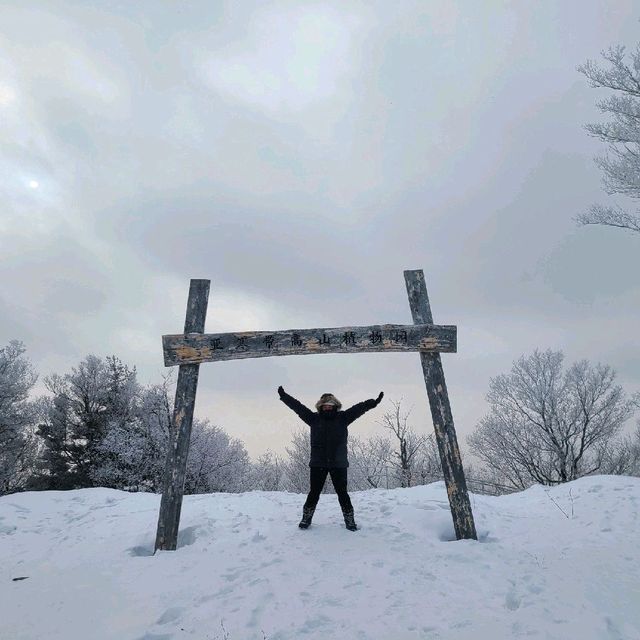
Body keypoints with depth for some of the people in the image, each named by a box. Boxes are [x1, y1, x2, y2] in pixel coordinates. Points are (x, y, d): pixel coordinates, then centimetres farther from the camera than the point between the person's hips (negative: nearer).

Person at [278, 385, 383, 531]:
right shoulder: (314, 418, 3)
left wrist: (373, 403, -17)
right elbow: (297, 406, 2)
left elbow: (359, 408, -6)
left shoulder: (342, 418, 2)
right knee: (314, 492, 7)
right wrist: (284, 396, -1)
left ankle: (350, 520, 22)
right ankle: (306, 519, 24)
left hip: (339, 464, 0)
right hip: (317, 463, 0)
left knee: (342, 493, 6)